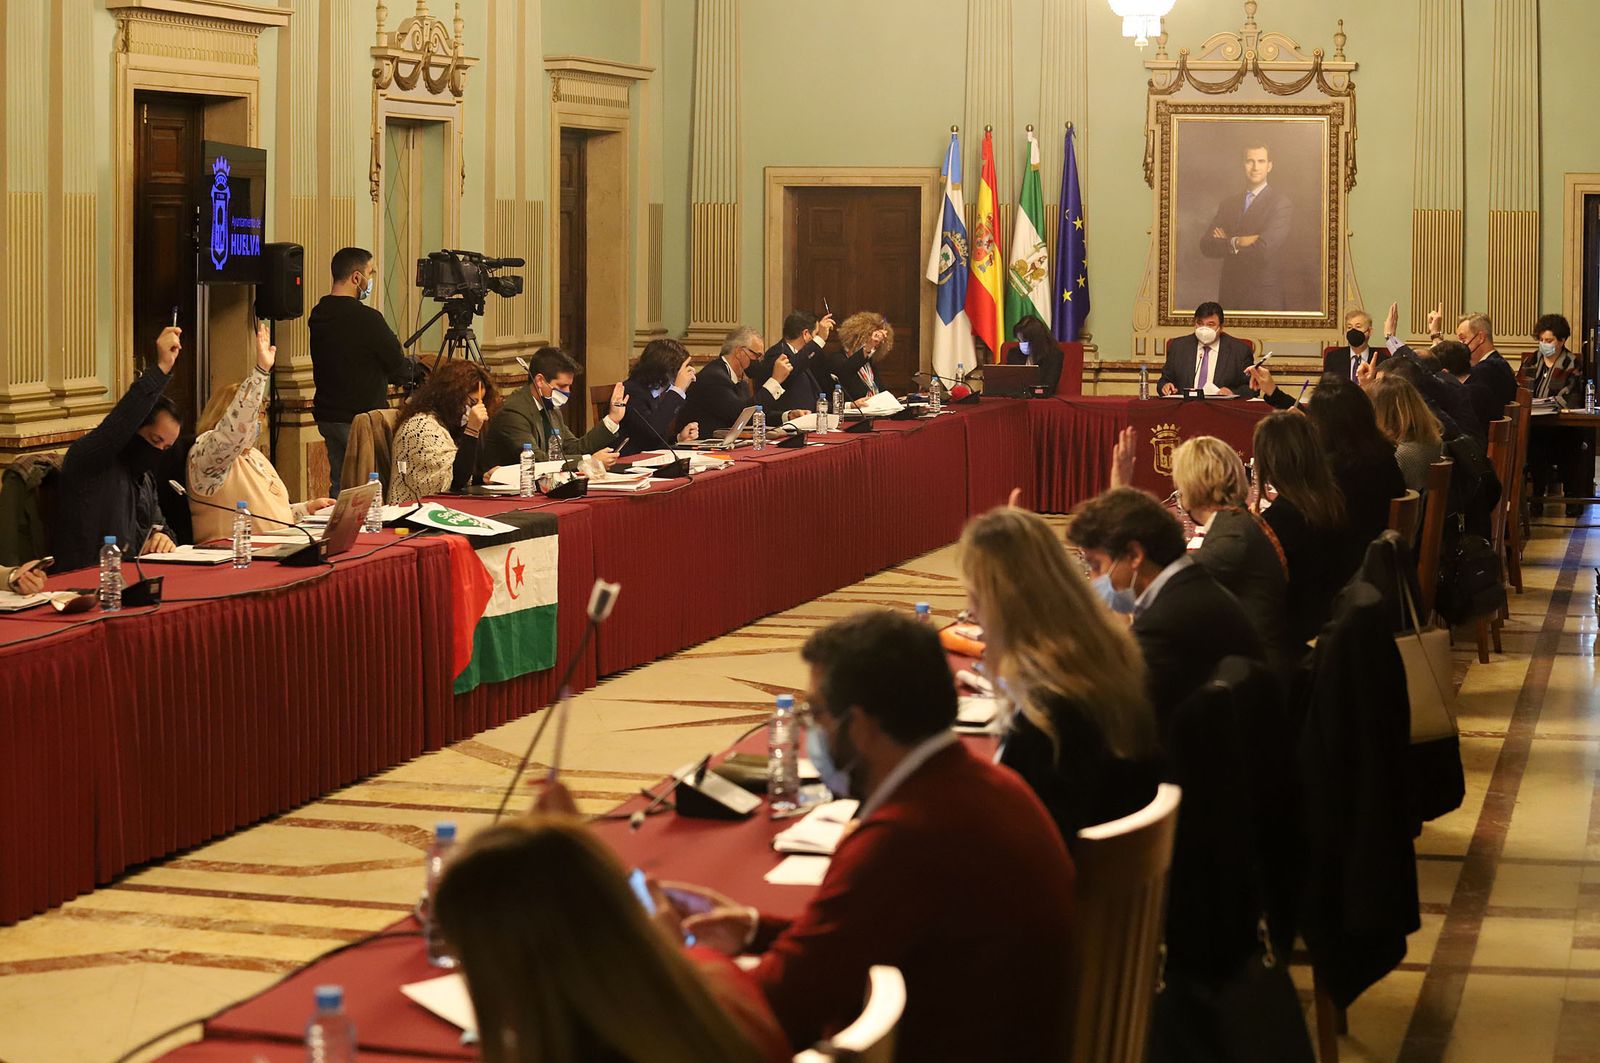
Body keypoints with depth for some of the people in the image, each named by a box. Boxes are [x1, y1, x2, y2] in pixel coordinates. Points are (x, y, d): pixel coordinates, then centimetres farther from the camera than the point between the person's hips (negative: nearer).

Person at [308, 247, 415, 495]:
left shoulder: (318, 316, 7)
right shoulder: (365, 319, -18)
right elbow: (402, 372, -12)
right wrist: (410, 368, 10)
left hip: (328, 416, 8)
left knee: (339, 487, 14)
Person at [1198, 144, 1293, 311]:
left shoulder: (1281, 203, -7)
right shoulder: (1228, 204, 11)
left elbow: (1264, 250, -20)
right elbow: (1205, 246, 0)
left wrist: (1226, 242, -6)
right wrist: (1235, 243, -17)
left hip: (1263, 299, -5)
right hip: (1230, 294, 5)